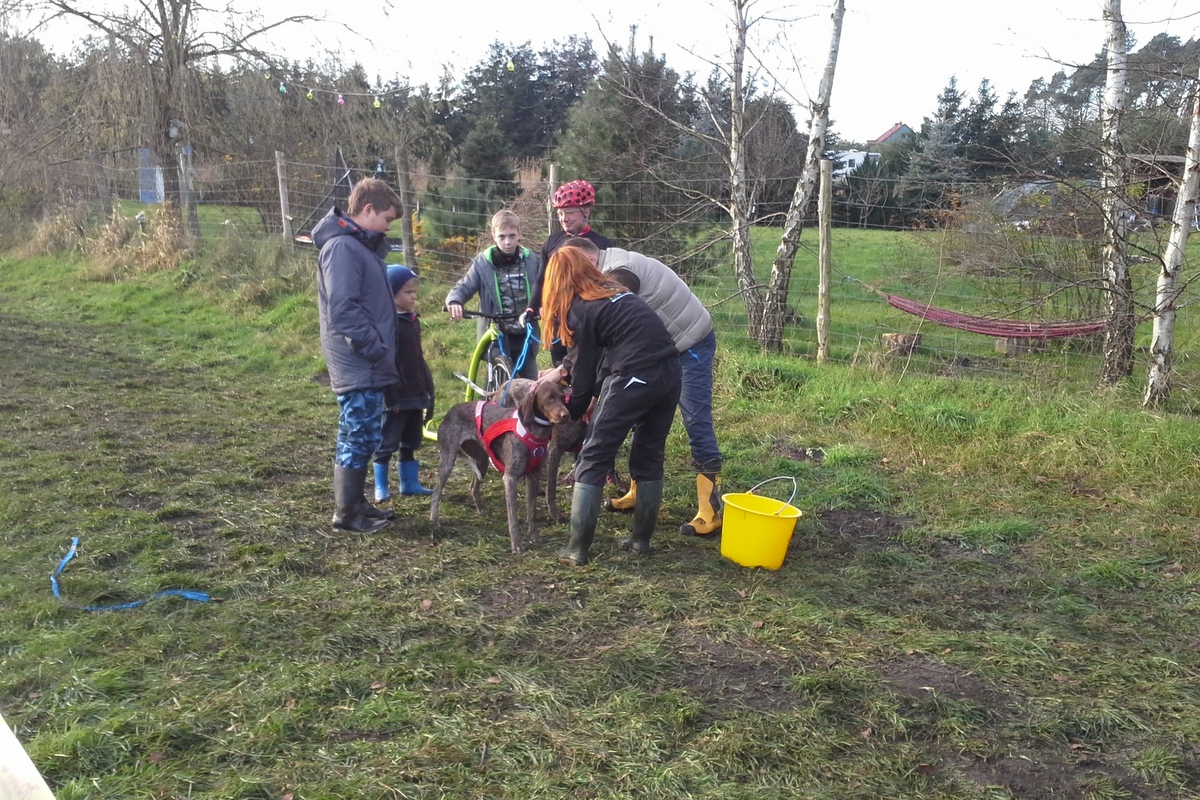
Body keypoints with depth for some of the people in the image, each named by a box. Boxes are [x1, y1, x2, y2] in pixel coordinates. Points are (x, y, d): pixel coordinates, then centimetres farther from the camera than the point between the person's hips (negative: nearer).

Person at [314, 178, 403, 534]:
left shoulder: (362, 245, 15)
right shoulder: (342, 247, -17)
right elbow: (343, 311, -23)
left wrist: (382, 350, 15)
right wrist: (378, 350, -19)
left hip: (368, 363, 10)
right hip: (357, 364, -10)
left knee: (364, 436, 16)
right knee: (359, 437, -2)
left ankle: (355, 501, 26)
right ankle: (346, 513, 8)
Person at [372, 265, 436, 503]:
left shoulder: (413, 320, 12)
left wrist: (428, 389, 17)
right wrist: (391, 397, -21)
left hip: (415, 395, 8)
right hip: (396, 397, -8)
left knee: (411, 442, 16)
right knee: (387, 443, 1)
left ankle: (410, 483, 25)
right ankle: (380, 487, 10)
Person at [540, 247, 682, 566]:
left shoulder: (578, 309, 0)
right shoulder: (611, 290, 22)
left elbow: (585, 369, 5)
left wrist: (570, 413, 19)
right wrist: (562, 370, 38)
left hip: (634, 377, -8)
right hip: (669, 371, 8)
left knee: (594, 458, 3)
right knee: (650, 457, 19)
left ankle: (578, 548, 4)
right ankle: (641, 539, 26)